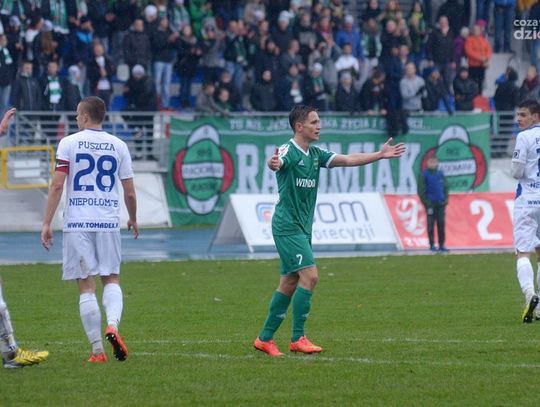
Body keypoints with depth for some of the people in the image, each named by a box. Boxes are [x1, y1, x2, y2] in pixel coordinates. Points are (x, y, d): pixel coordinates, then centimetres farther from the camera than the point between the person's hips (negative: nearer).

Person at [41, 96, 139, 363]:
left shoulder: (69, 143, 0)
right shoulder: (118, 146, 7)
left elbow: (56, 185, -7)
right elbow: (130, 193, 8)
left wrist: (46, 223, -4)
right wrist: (133, 220, 25)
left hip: (77, 223, -2)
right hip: (108, 221, 2)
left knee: (86, 286, 2)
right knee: (111, 279, 13)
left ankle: (97, 350, 0)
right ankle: (112, 324, -16)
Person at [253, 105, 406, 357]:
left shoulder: (315, 154, 11)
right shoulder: (288, 151, -13)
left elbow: (347, 160, 10)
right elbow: (278, 163, -36)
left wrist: (380, 155, 2)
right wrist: (273, 164, -60)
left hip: (303, 228, 9)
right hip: (287, 227, -9)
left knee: (289, 284, 9)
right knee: (309, 276, -16)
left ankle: (265, 338, 16)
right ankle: (298, 338, -13)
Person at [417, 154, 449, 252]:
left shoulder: (440, 174, 9)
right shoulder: (424, 175, -3)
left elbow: (445, 187, 16)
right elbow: (421, 190, -4)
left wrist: (445, 199, 4)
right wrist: (426, 202, -11)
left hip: (440, 204, 4)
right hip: (430, 204, -4)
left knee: (441, 224, 3)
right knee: (431, 225, -2)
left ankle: (442, 245, 8)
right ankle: (432, 245, 3)